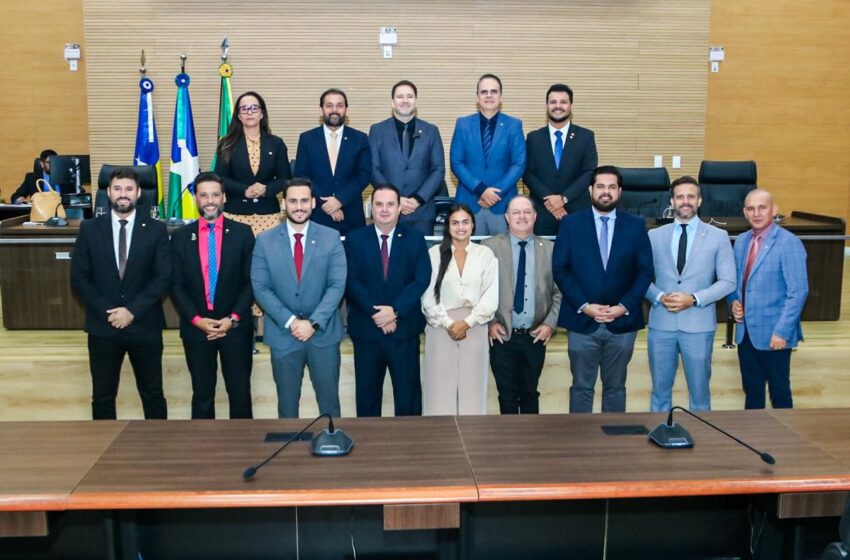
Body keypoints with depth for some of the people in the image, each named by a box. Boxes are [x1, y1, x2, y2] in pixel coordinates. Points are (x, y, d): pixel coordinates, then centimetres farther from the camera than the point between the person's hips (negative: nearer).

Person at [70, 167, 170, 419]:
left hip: (145, 326, -1)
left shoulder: (156, 229, 0)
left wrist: (133, 310, -15)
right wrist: (106, 311, -12)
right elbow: (79, 278, 0)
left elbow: (164, 277, -6)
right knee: (102, 396, 10)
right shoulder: (89, 229, 3)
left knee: (152, 394, 9)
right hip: (102, 326, 1)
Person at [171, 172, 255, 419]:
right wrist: (196, 319, -10)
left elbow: (251, 281, -1)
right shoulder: (181, 237, 4)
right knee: (202, 395, 11)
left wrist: (234, 318, -11)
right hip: (196, 328, 1)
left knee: (240, 393, 5)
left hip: (236, 327, -1)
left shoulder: (243, 233, 1)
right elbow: (176, 285, 2)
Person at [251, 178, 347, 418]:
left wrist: (314, 322, -16)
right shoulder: (265, 241, -1)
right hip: (283, 335, 0)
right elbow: (260, 288, -5)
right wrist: (290, 321, -14)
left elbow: (337, 285, -7)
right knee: (287, 402, 13)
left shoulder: (331, 238, -2)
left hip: (324, 333, 0)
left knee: (329, 400, 10)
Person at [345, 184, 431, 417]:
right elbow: (352, 282, -6)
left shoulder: (415, 239, 3)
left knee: (408, 391, 7)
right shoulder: (354, 239, 3)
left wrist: (395, 310, -18)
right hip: (366, 329, 0)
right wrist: (374, 313, -18)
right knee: (367, 392, 11)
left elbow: (421, 280, -7)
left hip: (405, 329, 0)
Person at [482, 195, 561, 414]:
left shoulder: (550, 249, 5)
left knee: (530, 394, 13)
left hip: (536, 337, 2)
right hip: (503, 336, -2)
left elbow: (559, 291, 6)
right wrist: (490, 322, -8)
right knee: (507, 395, 7)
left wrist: (550, 323, -4)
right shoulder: (490, 246, -2)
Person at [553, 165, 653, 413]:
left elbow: (645, 271, 1)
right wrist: (584, 306, -13)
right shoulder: (571, 224, 0)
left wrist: (624, 306, -11)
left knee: (615, 386, 12)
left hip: (622, 322, 1)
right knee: (581, 386, 8)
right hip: (581, 321, -1)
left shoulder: (636, 225, 4)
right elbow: (560, 269, -3)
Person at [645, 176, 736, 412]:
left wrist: (694, 299, -15)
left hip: (698, 326, -1)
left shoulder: (718, 236, 1)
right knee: (660, 389, 11)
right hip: (661, 324, 1)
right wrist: (660, 296, -12)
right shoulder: (654, 235, 6)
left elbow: (728, 282, -2)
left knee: (699, 390, 10)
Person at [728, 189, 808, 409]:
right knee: (751, 388, 16)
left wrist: (782, 331, -19)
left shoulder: (789, 243, -13)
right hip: (745, 330, 6)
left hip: (774, 333, -6)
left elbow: (799, 291, -16)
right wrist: (733, 302, -1)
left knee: (779, 391, 7)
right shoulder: (741, 241, 8)